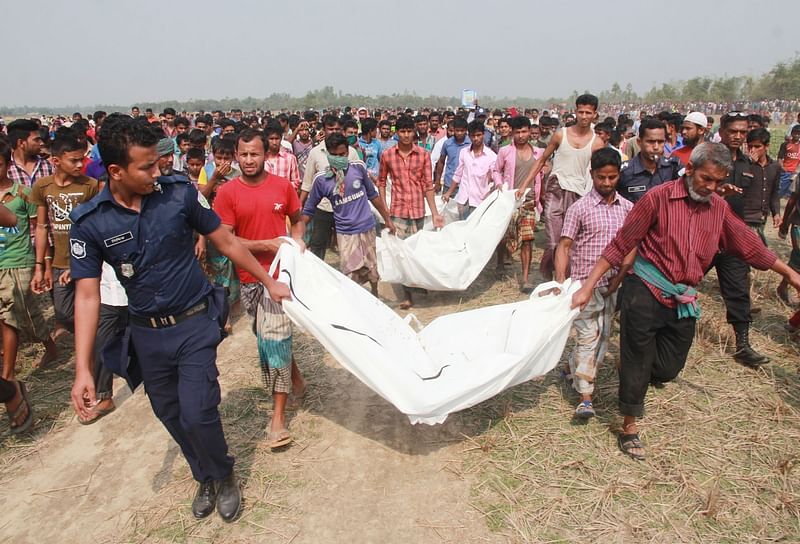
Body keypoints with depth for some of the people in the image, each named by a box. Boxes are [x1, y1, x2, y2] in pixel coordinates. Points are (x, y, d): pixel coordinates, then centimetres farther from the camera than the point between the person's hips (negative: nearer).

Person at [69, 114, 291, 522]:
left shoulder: (179, 193, -12)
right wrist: (83, 369, -13)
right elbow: (87, 295, -8)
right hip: (147, 335, 2)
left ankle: (224, 476, 23)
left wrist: (268, 281, 6)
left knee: (197, 415, -8)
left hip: (195, 324, -2)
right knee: (171, 417, 14)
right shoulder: (90, 222, -9)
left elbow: (226, 242, -1)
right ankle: (204, 478, 41)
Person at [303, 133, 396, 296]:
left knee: (372, 269, 15)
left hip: (367, 227, 2)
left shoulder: (359, 167, -4)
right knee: (350, 276, -5)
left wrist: (387, 219, 12)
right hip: (345, 233, -1)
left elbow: (373, 195, 7)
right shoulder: (321, 179, -7)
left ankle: (375, 295, 39)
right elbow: (309, 210, 1)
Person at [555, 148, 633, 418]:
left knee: (603, 337, 14)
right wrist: (560, 282, -18)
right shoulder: (580, 208, -7)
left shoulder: (627, 208, 6)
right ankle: (585, 396, 3)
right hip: (585, 283, -5)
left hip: (612, 285, 5)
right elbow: (564, 246, -9)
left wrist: (620, 277, 0)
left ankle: (573, 367, 37)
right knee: (588, 336, -4)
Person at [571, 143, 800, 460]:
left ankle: (642, 376, 44)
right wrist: (588, 287, -14)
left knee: (668, 369, 10)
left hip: (684, 302, 5)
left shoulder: (719, 208, 6)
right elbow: (621, 245, -11)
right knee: (637, 362, 5)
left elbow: (748, 245, 18)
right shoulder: (659, 197, -11)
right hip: (645, 293, -5)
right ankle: (629, 426, 24)